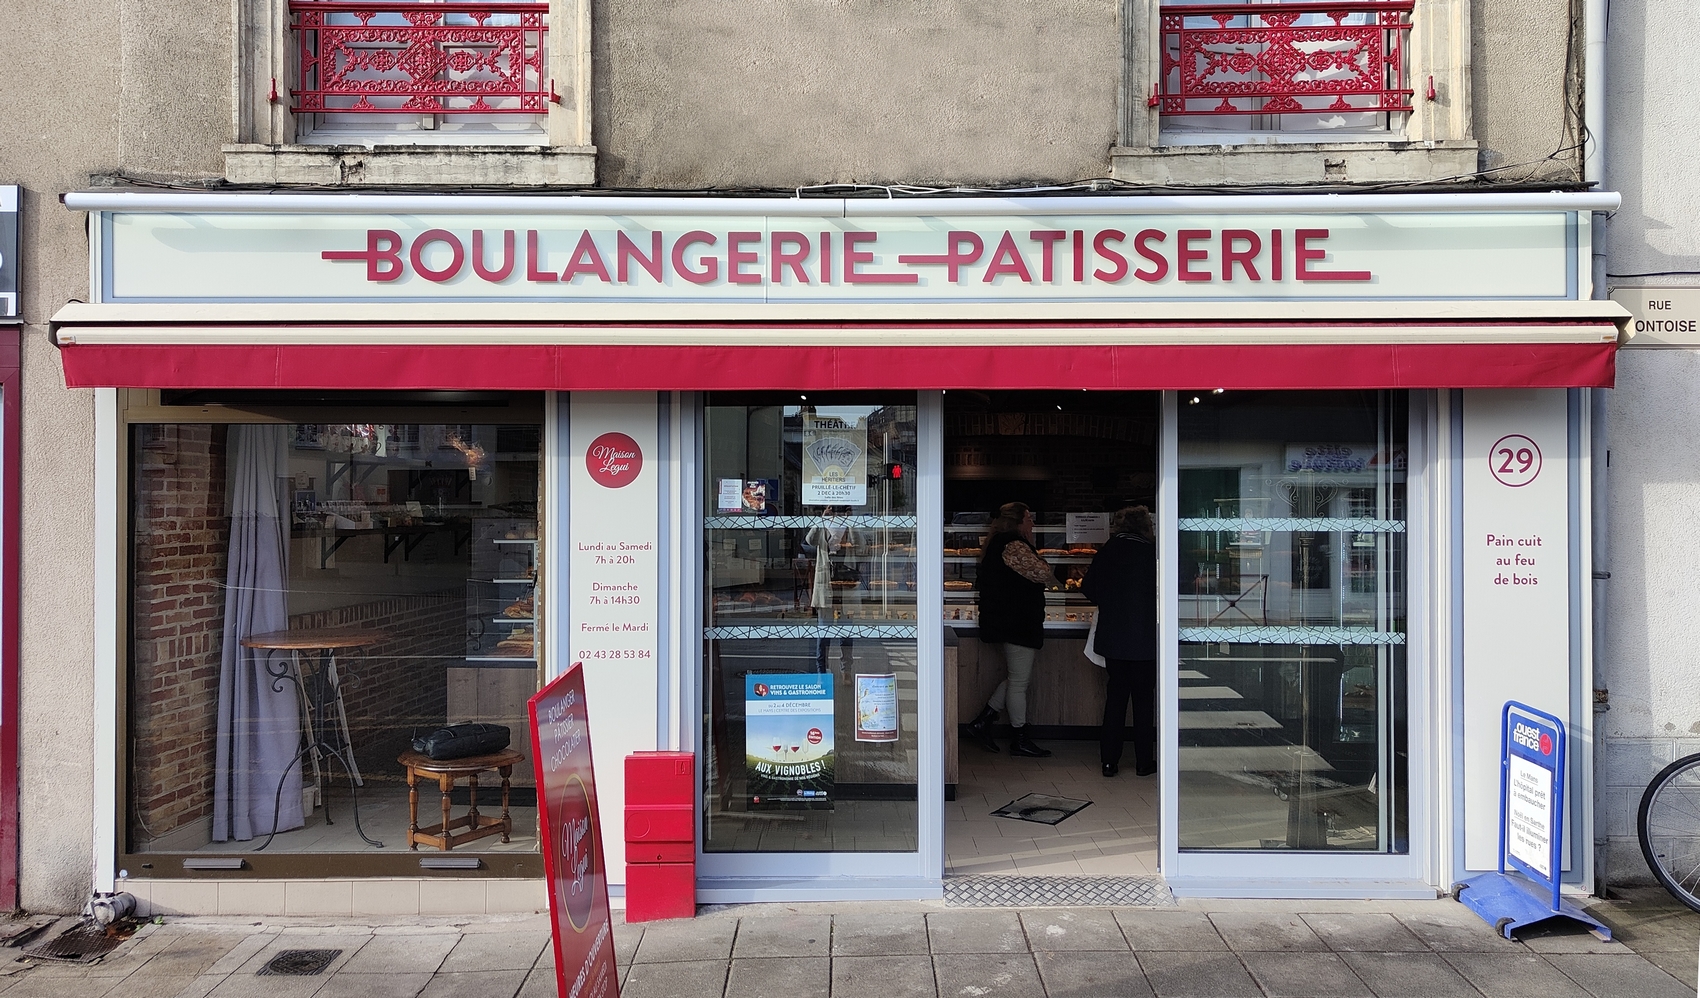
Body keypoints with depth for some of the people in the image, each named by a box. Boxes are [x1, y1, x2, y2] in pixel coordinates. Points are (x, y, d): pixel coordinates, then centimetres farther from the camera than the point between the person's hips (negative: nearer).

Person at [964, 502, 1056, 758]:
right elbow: (1042, 574, -19)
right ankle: (1020, 740, 8)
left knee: (1020, 678, 17)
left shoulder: (1000, 544, 16)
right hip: (1017, 624, -11)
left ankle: (982, 722, 19)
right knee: (1019, 682, -1)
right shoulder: (1014, 545, -18)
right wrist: (1052, 579, 2)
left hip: (1011, 621, 11)